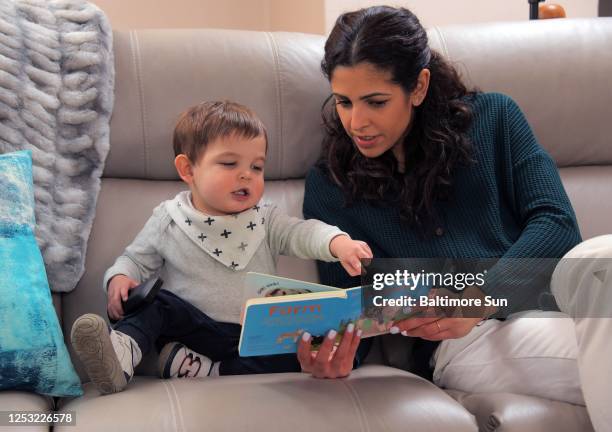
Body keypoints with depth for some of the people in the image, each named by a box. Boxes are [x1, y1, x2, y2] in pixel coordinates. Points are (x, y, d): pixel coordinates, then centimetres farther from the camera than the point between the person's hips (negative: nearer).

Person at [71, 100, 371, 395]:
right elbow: (137, 260, 10)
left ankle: (200, 370, -28)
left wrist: (339, 243, -34)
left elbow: (302, 233, -12)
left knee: (294, 357, -26)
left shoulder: (265, 219, 3)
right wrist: (119, 277, -14)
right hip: (191, 326, 0)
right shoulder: (168, 221, 2)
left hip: (253, 337, 1)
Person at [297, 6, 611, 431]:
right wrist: (332, 356, -18)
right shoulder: (329, 187, 12)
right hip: (462, 344, -3)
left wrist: (478, 300, -17)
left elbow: (556, 221, 1)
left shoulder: (493, 117, 12)